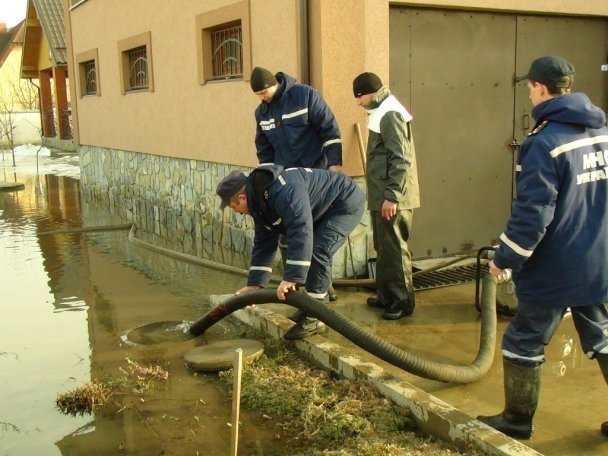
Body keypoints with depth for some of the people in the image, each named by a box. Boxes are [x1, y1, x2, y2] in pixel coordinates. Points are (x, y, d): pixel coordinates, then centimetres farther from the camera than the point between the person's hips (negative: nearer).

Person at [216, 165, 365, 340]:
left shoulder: (282, 191, -34)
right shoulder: (260, 201, 1)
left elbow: (301, 231, -41)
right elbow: (264, 243, 5)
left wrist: (291, 278, -42)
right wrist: (254, 284, 2)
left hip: (347, 202, -10)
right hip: (324, 209, 10)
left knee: (317, 252, -19)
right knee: (307, 250, 9)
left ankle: (314, 317, -11)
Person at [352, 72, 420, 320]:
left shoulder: (390, 115, -14)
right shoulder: (382, 114, 17)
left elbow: (401, 159, -21)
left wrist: (392, 196, -22)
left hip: (392, 198, -10)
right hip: (382, 196, 10)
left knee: (394, 249, -3)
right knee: (383, 248, 16)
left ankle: (403, 301, 5)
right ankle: (386, 296, 25)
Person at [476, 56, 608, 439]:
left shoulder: (545, 142, -19)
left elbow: (532, 213, -21)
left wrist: (505, 259, -11)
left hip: (554, 268, -7)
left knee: (524, 343, 9)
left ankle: (517, 421, 21)